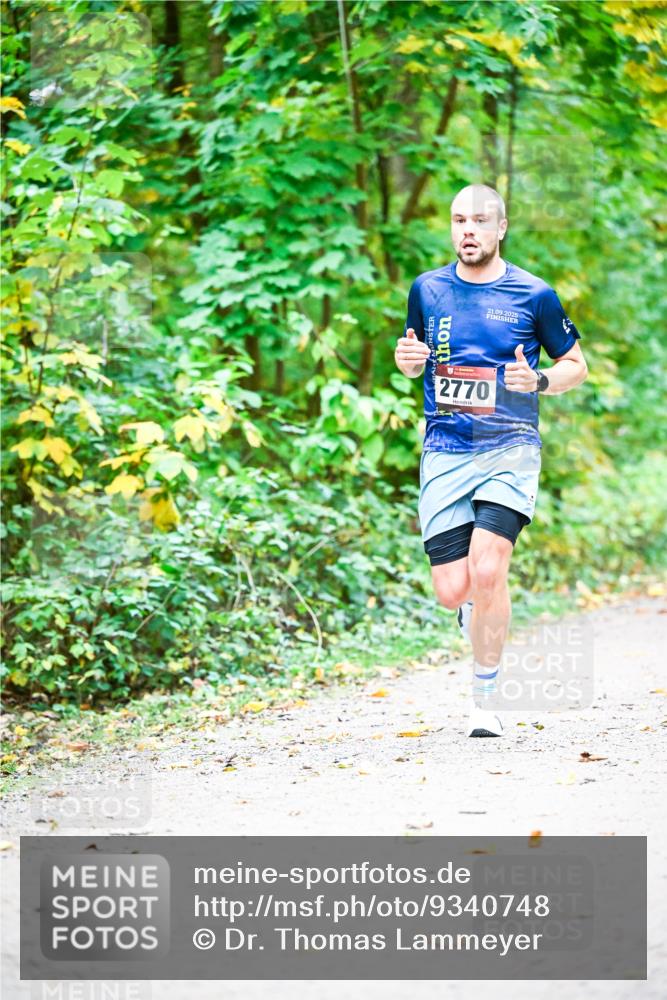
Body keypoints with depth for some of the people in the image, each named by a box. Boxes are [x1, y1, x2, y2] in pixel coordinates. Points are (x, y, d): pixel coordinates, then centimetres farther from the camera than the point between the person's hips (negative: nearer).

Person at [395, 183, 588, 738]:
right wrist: (406, 358, -3)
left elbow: (576, 366, 10)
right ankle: (479, 610, 33)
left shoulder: (534, 294, 0)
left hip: (510, 449, -2)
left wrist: (538, 380, -11)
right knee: (453, 590, -6)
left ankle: (485, 698, -2)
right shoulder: (427, 289, 8)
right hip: (444, 453, 3)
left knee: (487, 570, -20)